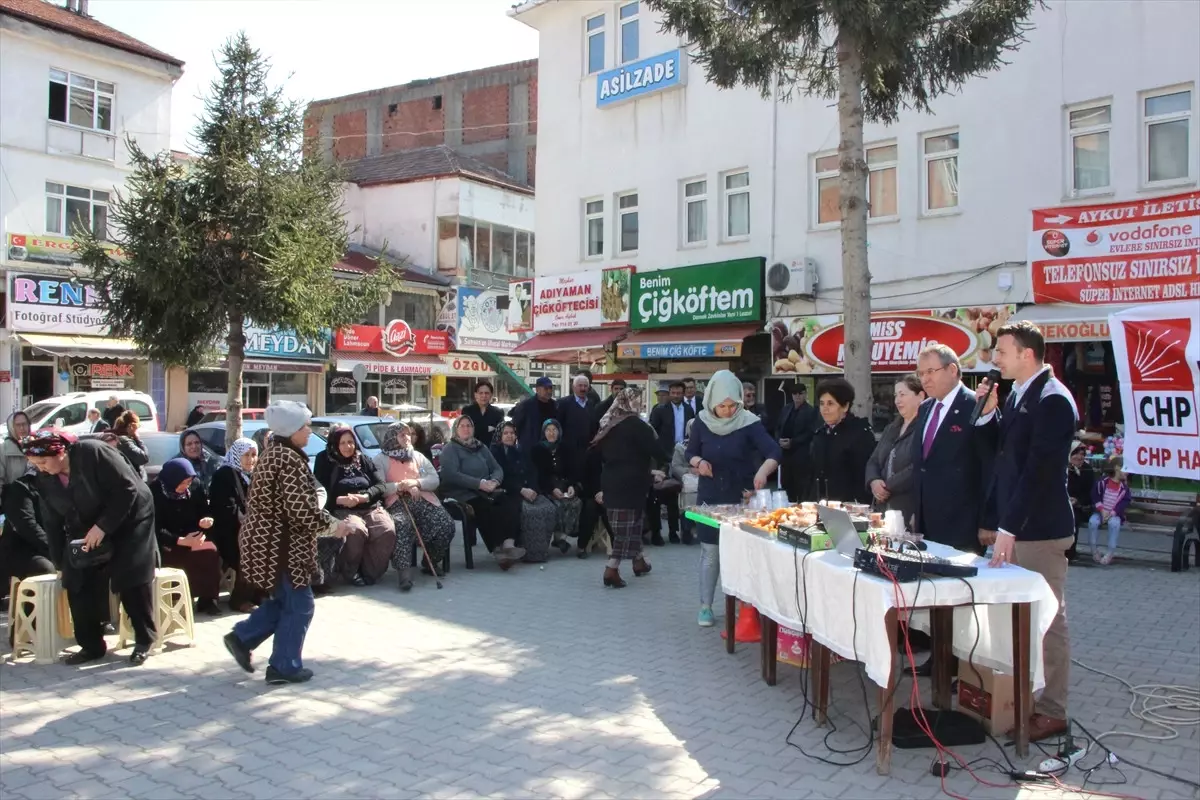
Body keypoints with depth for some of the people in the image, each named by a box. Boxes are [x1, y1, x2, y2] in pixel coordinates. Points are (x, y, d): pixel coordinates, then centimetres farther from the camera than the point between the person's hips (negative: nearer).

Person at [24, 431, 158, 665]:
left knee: (132, 582, -8)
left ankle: (144, 642, 5)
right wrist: (60, 561, 4)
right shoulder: (45, 478, -4)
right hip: (87, 531, 6)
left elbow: (127, 490, -25)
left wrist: (102, 527, -27)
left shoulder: (94, 452, -25)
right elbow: (52, 522, 4)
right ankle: (91, 645, 9)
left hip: (128, 521, -6)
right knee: (78, 585, -4)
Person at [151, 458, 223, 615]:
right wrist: (181, 541, -28)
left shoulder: (195, 488, 0)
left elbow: (203, 512, 8)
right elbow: (155, 528, -16)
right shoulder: (155, 492, -13)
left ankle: (208, 598, -15)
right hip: (166, 544, -4)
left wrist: (204, 521, -17)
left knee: (211, 551, -25)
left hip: (193, 538, 4)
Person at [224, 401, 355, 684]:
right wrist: (333, 524, -11)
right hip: (281, 544, -10)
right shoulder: (289, 459, -20)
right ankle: (285, 666, 11)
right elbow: (301, 509, -25)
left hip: (269, 540, 10)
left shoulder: (273, 453, 13)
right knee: (298, 605, 2)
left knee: (282, 600, 22)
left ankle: (242, 638, 24)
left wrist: (325, 519, 16)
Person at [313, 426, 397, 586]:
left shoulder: (363, 460, 15)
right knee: (357, 530, -36)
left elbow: (381, 486, 7)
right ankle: (350, 571, -12)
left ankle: (369, 572, -10)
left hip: (371, 508, 3)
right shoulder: (325, 461, 7)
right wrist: (340, 500, -21)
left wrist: (364, 497, -14)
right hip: (343, 510, -3)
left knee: (388, 531, -27)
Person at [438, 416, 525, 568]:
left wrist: (494, 481, -9)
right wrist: (479, 483, -19)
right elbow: (452, 475, -13)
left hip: (486, 492, 6)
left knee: (512, 501, -25)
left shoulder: (481, 447, 23)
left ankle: (509, 544, -38)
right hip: (463, 494, -6)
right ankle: (498, 549, -29)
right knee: (488, 509, -36)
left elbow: (497, 469, 16)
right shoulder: (450, 448, 4)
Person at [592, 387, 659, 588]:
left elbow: (601, 454, 15)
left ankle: (638, 561, 28)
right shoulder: (636, 424, -11)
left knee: (629, 524, 18)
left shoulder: (608, 424, 10)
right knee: (627, 525, -3)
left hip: (610, 481, 7)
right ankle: (612, 569, -8)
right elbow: (655, 450, -12)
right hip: (630, 483, -7)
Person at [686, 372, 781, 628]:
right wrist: (698, 462, -15)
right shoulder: (702, 422, -5)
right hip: (710, 496, 2)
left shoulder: (749, 422, -13)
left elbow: (774, 451, -24)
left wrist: (763, 470, -44)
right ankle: (705, 606, 17)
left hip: (741, 497, -1)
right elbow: (690, 452, 8)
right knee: (710, 553, 7)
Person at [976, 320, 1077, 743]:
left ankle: (1052, 711, 12)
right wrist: (988, 413, 2)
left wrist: (1008, 528, -21)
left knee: (1048, 620, 2)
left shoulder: (1052, 399, -15)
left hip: (1039, 529, -8)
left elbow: (1038, 470, -20)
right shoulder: (1017, 395, 13)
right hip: (1012, 525, 8)